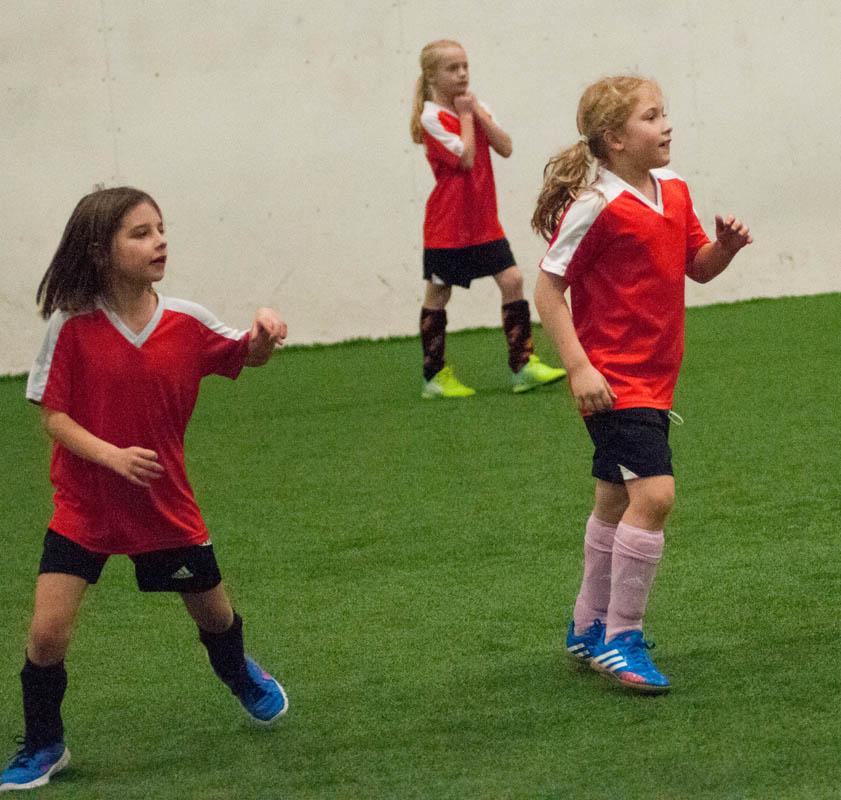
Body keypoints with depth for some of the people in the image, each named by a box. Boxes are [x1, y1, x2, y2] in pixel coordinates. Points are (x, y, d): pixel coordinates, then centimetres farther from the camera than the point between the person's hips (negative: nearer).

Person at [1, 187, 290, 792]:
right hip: (84, 507, -2)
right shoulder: (73, 325, -16)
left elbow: (247, 357, 8)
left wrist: (264, 334, -16)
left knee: (212, 611, 18)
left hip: (166, 504, 3)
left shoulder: (186, 322, -8)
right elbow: (52, 414, -12)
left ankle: (240, 674, 55)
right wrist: (111, 455, -27)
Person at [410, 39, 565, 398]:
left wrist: (477, 112, -9)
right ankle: (434, 376, 14)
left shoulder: (476, 108, 9)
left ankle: (523, 366, 1)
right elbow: (465, 157, -21)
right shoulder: (432, 117, -12)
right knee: (437, 294, 4)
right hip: (448, 224, -6)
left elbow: (505, 148, -2)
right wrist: (465, 116, -12)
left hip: (483, 223, 6)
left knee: (512, 280, -4)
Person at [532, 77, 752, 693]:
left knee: (617, 500, 19)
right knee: (654, 493, -18)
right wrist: (578, 367, -19)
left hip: (653, 375, 9)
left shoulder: (673, 190, 6)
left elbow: (698, 267, 16)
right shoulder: (594, 205, -17)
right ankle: (621, 641, -9)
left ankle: (591, 629, 33)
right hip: (612, 380, -9)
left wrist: (726, 245, -6)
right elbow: (548, 285, -14)